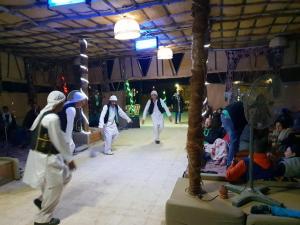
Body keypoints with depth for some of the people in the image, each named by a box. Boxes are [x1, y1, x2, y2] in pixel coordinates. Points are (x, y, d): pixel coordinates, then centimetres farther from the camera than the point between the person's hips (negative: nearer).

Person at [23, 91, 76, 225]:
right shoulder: (53, 118, -23)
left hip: (47, 155, 10)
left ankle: (42, 199, 28)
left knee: (65, 175, 20)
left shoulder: (44, 114, 8)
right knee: (54, 186, 5)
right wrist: (69, 159, -10)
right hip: (46, 157, -10)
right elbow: (59, 140, -21)